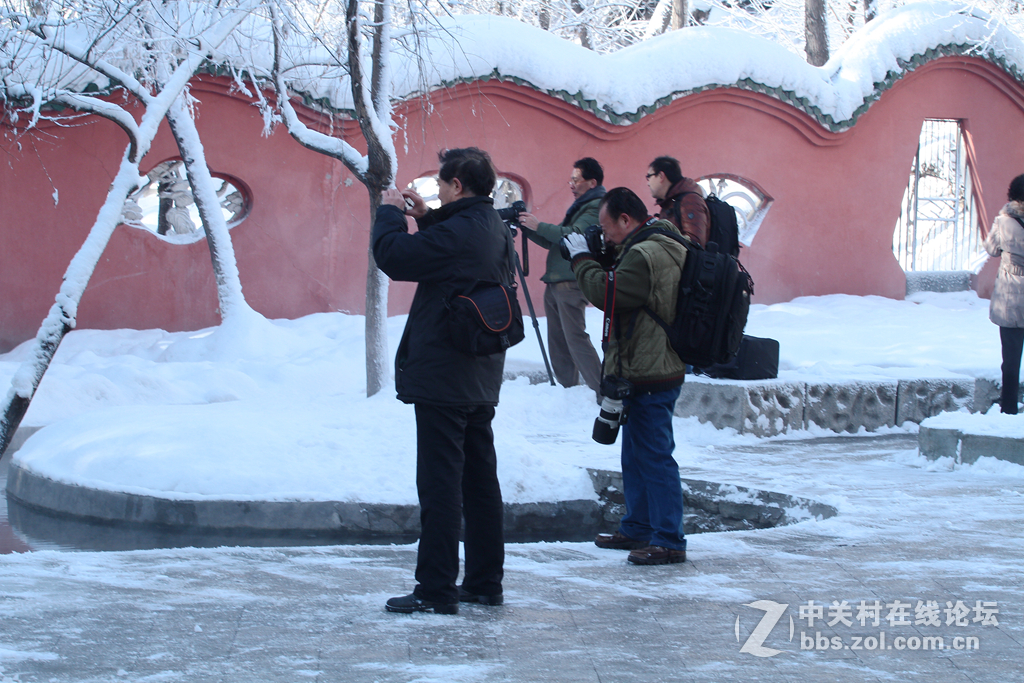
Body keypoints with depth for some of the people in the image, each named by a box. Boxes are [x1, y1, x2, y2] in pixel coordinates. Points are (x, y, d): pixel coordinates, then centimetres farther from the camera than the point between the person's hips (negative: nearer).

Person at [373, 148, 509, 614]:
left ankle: (436, 589, -2)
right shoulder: (495, 230, 10)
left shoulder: (456, 234, -20)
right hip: (481, 381, 9)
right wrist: (426, 218, 17)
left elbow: (393, 257, -18)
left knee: (440, 481, -5)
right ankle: (485, 582, 20)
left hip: (443, 379, -9)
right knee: (480, 479, 13)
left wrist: (389, 212, -2)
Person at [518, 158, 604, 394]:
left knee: (575, 338, -15)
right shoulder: (580, 206, 24)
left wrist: (539, 226, -17)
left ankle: (603, 393, -16)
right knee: (558, 340, 9)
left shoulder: (597, 207, -7)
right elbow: (554, 241, 25)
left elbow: (575, 235, -21)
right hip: (555, 283, 10)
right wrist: (527, 227, 13)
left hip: (571, 284, -10)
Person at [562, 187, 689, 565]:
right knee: (635, 455, 19)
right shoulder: (657, 248, 14)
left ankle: (669, 541, -5)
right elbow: (621, 283, 21)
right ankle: (637, 528, 29)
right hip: (644, 373, 11)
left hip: (651, 376, -11)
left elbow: (606, 292, -19)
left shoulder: (645, 255, -20)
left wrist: (582, 258, -5)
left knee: (654, 456, -7)